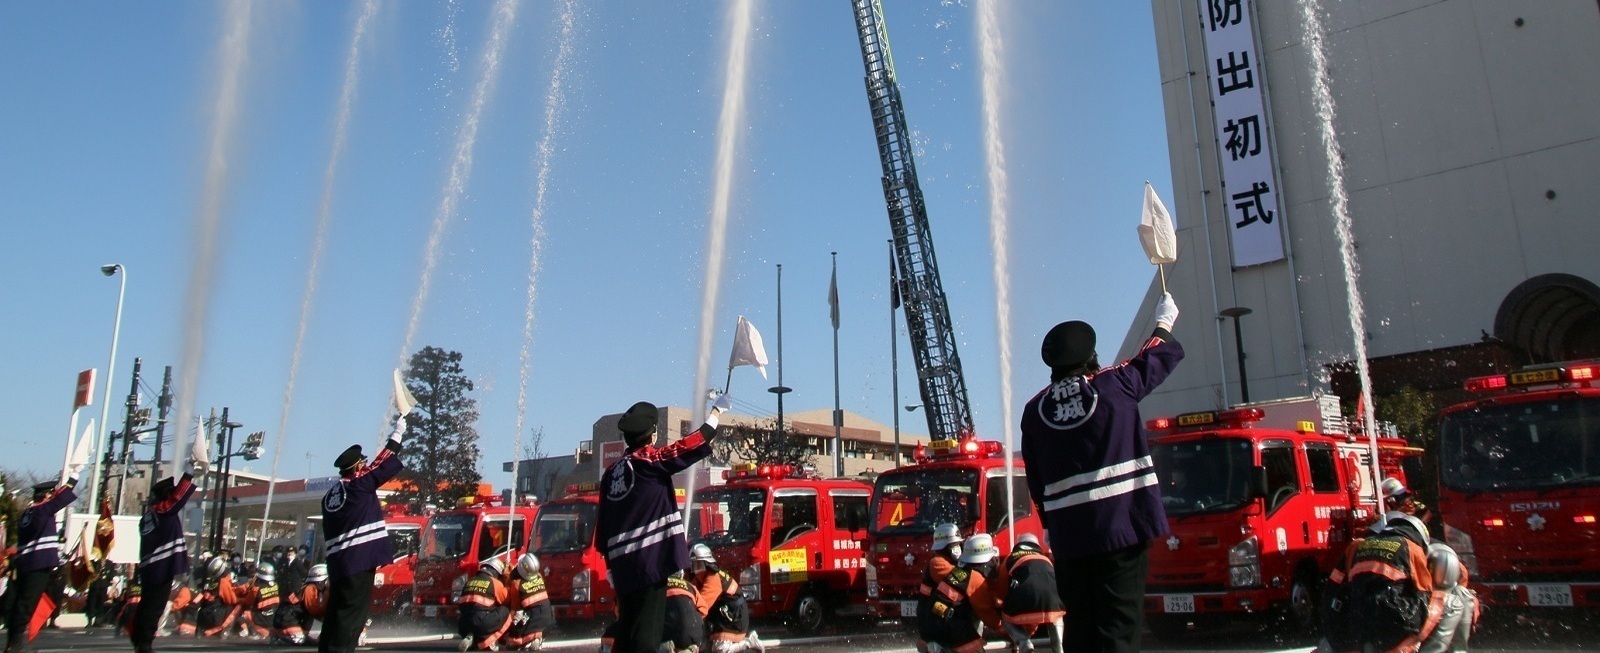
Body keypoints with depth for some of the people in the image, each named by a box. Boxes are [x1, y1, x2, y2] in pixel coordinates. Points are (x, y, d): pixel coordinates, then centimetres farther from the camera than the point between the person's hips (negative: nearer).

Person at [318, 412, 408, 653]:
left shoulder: (330, 495, 17)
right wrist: (397, 434, 11)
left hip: (337, 561, 8)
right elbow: (385, 464, 0)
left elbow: (331, 533, 19)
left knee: (338, 610, 12)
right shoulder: (360, 484, -6)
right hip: (360, 558, -8)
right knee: (353, 612, -8)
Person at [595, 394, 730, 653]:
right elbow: (695, 445, -6)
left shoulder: (611, 472, 14)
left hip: (622, 564, 8)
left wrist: (612, 563, 23)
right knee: (647, 632, -7)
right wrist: (716, 411, 6)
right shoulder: (649, 460, -7)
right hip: (649, 560, -8)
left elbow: (602, 525, 16)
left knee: (627, 630, 14)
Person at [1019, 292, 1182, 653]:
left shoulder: (1033, 410, 6)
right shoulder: (1114, 385, -3)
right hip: (1122, 527, -3)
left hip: (1067, 535, 4)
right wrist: (1163, 323, 35)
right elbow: (1162, 355, 15)